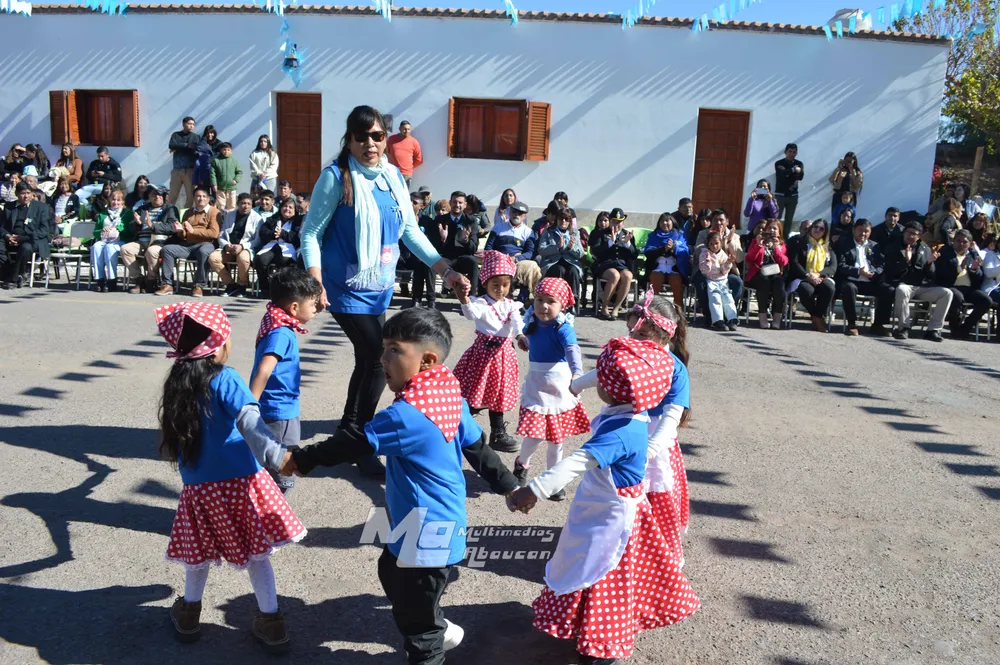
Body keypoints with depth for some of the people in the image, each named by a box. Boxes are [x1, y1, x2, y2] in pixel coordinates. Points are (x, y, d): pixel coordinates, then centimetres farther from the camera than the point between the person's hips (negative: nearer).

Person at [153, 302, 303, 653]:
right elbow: (248, 420, -31)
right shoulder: (225, 379, -13)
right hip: (239, 483, -4)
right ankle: (271, 622, 17)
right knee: (256, 553, 9)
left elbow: (169, 442, 19)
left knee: (200, 552, 23)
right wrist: (276, 454, -40)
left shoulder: (176, 384, 5)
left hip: (198, 489, 5)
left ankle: (189, 615, 40)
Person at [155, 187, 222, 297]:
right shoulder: (188, 213, 23)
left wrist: (193, 230, -11)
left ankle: (198, 286, -27)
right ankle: (168, 284, -15)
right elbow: (183, 235, 22)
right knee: (167, 249, -15)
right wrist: (180, 231, -2)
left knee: (203, 252, -39)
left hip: (205, 244, -6)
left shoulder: (213, 212, 5)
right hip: (187, 245, 6)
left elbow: (214, 233, -10)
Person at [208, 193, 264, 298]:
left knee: (243, 258, -39)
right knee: (212, 257, -24)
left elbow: (258, 240, -4)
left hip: (246, 248, -4)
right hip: (228, 248, 4)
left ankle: (241, 286, -13)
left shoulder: (257, 218, 4)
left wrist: (242, 246, -18)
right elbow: (221, 236, 15)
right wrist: (226, 246, -8)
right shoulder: (229, 215, 17)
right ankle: (231, 285, -9)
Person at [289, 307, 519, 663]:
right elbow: (477, 447, 8)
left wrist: (302, 459, -7)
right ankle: (439, 629, 47)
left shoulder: (407, 414, -27)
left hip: (426, 529, -10)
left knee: (413, 604, 9)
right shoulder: (451, 398, -1)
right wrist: (508, 485, 19)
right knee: (391, 572, 29)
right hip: (437, 520, 10)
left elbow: (355, 443, -20)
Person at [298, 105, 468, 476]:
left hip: (379, 287, 6)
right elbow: (311, 233, -10)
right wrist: (316, 284, -21)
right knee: (379, 360, -9)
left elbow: (410, 231, 10)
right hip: (347, 288, -6)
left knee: (368, 361, 15)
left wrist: (446, 270, 2)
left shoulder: (393, 176, 6)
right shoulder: (337, 176, -12)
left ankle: (349, 429, 35)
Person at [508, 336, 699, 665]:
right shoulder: (629, 416, -7)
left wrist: (535, 491, -51)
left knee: (603, 576, 8)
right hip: (608, 509, 10)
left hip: (612, 518, -10)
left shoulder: (620, 432, -36)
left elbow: (578, 462, -46)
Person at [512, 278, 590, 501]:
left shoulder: (563, 328, -19)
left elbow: (573, 351, -38)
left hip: (559, 387, -2)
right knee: (535, 435, -4)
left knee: (556, 436, 10)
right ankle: (522, 463, 28)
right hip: (536, 386, 2)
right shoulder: (532, 322, -4)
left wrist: (577, 374, -52)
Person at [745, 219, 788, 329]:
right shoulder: (756, 241, 18)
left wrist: (776, 248, -11)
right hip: (758, 274, -1)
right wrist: (758, 245, -11)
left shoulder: (782, 245, 20)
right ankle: (762, 316, -34)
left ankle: (777, 317, -32)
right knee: (765, 280, -36)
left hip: (775, 273, 1)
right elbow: (749, 259, 2)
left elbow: (784, 262, 1)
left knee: (779, 282, -34)